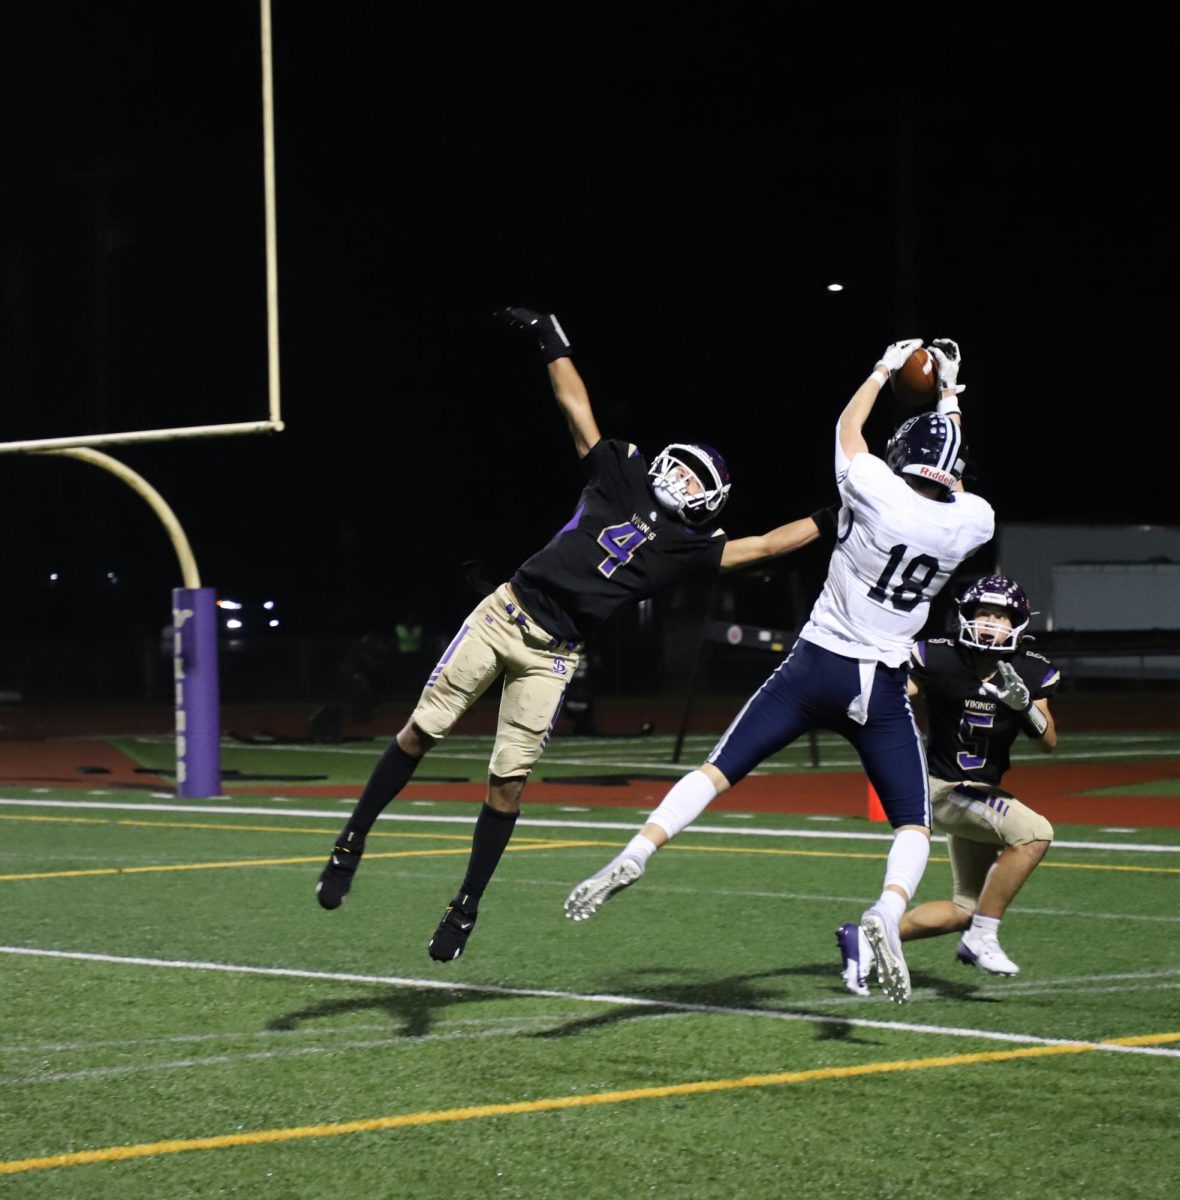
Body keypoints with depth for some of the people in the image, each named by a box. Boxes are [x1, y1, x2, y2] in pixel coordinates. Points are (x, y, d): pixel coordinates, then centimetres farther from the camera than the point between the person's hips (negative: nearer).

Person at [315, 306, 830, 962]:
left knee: (508, 781, -2)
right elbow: (577, 406, 7)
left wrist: (828, 519, 3)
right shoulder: (620, 478, 7)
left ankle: (467, 908, 10)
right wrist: (552, 340, 4)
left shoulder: (688, 547, 7)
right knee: (421, 733, -2)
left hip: (552, 656, 0)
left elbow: (761, 545, 6)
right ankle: (352, 844, 11)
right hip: (505, 614, 0)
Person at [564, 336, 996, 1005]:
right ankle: (890, 910, -20)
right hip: (881, 690, 0)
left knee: (720, 772, 6)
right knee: (915, 824, 9)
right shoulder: (971, 524, -4)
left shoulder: (880, 496, -10)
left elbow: (848, 431, 11)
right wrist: (951, 399, 34)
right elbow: (953, 490, 22)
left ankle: (637, 854, -11)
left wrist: (886, 369, 27)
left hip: (814, 670, 0)